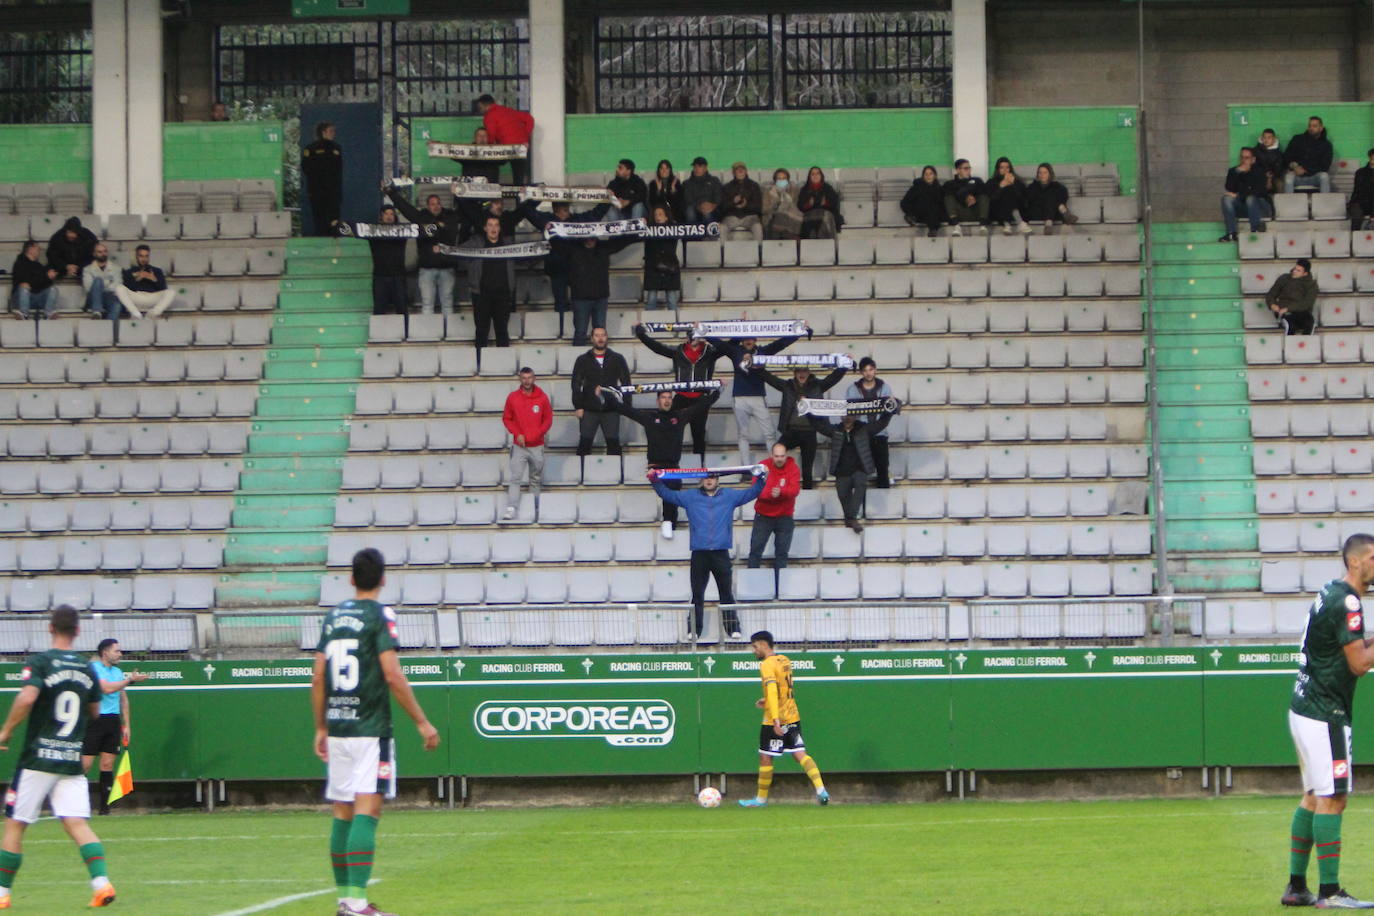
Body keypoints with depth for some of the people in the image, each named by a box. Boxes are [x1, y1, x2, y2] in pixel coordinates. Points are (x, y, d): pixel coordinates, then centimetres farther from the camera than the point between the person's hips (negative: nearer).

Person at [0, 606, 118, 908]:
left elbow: (27, 698, -23)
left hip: (38, 758, -4)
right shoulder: (87, 668, 8)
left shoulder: (40, 662, -7)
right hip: (72, 761, 4)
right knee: (78, 824, -2)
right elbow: (94, 711, 19)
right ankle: (101, 881, -22)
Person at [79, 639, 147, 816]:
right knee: (85, 764, -9)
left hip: (113, 720, 6)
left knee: (108, 764, 3)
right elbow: (107, 688, -18)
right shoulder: (93, 668, -5)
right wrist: (130, 680, -13)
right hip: (94, 720, -6)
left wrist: (127, 725, 17)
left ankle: (105, 806, 4)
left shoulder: (117, 672, 17)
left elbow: (123, 699, 21)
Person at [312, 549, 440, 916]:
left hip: (337, 730, 6)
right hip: (370, 729, -6)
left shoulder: (333, 617, 11)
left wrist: (321, 727, 21)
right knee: (367, 812, -10)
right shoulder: (379, 616, -7)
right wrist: (422, 722, -9)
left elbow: (317, 679, 12)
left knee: (343, 814, 13)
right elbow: (393, 676, -15)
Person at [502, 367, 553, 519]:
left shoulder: (542, 398, 0)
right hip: (519, 446, -1)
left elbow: (548, 419, 6)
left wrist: (539, 433, -10)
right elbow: (506, 418, 5)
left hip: (537, 446, 1)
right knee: (514, 478, -11)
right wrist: (517, 434, -8)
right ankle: (511, 508, -17)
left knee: (536, 478, 9)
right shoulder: (513, 397, 0)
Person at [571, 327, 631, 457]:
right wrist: (578, 407, -4)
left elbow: (626, 382, 8)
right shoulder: (583, 360, 7)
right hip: (589, 411, 0)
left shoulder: (617, 359, 8)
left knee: (613, 444, 0)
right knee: (584, 444, -2)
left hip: (611, 410, 0)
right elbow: (576, 385, 5)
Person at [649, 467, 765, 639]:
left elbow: (752, 492, 16)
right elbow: (667, 494, 17)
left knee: (726, 592, 2)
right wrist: (655, 481, 6)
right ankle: (694, 629, 6)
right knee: (697, 594, 2)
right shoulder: (690, 497, 12)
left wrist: (759, 477, 2)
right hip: (699, 554, 0)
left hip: (721, 553, 0)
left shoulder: (729, 496, 12)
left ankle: (732, 628, 5)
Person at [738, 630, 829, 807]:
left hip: (775, 721, -8)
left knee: (765, 758, 6)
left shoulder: (767, 665, -16)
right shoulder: (785, 661, 11)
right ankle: (821, 790, -12)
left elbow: (772, 691, -26)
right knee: (800, 754, 4)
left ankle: (761, 799, 16)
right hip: (793, 717, 8)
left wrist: (776, 720, -31)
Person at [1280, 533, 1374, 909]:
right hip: (1325, 715, -10)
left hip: (1305, 709, 10)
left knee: (1314, 796, 14)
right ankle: (1329, 891, -11)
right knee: (1332, 798, -10)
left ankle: (1297, 887, 17)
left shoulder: (1331, 594, 14)